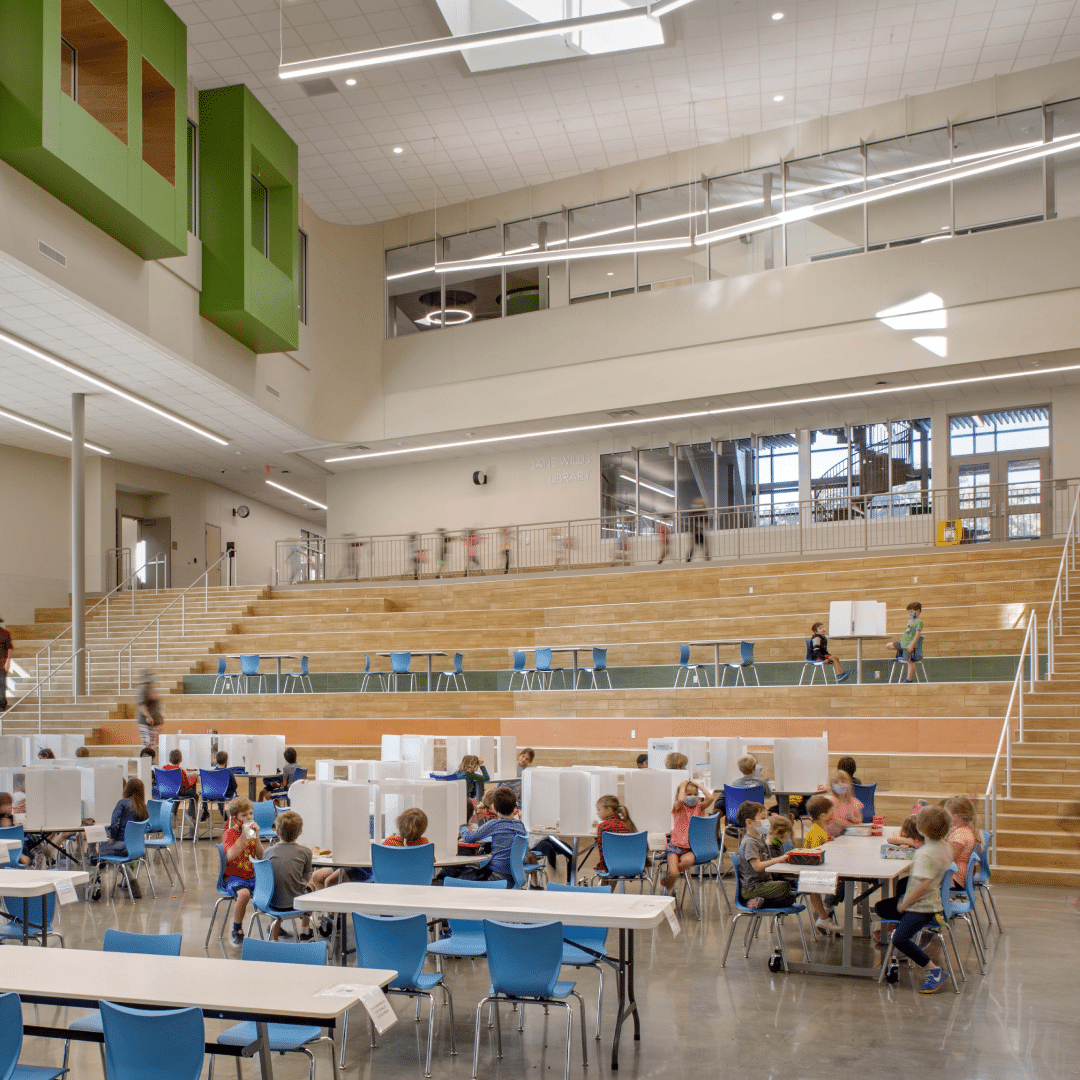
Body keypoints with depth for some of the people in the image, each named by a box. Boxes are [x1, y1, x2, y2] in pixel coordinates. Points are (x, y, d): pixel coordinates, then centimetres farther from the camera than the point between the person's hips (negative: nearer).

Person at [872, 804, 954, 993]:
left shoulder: (924, 853, -24)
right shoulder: (946, 848, 4)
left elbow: (925, 884, -32)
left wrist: (905, 903, -20)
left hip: (922, 907, -10)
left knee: (899, 939, -26)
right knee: (880, 908, 18)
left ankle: (935, 972, -19)